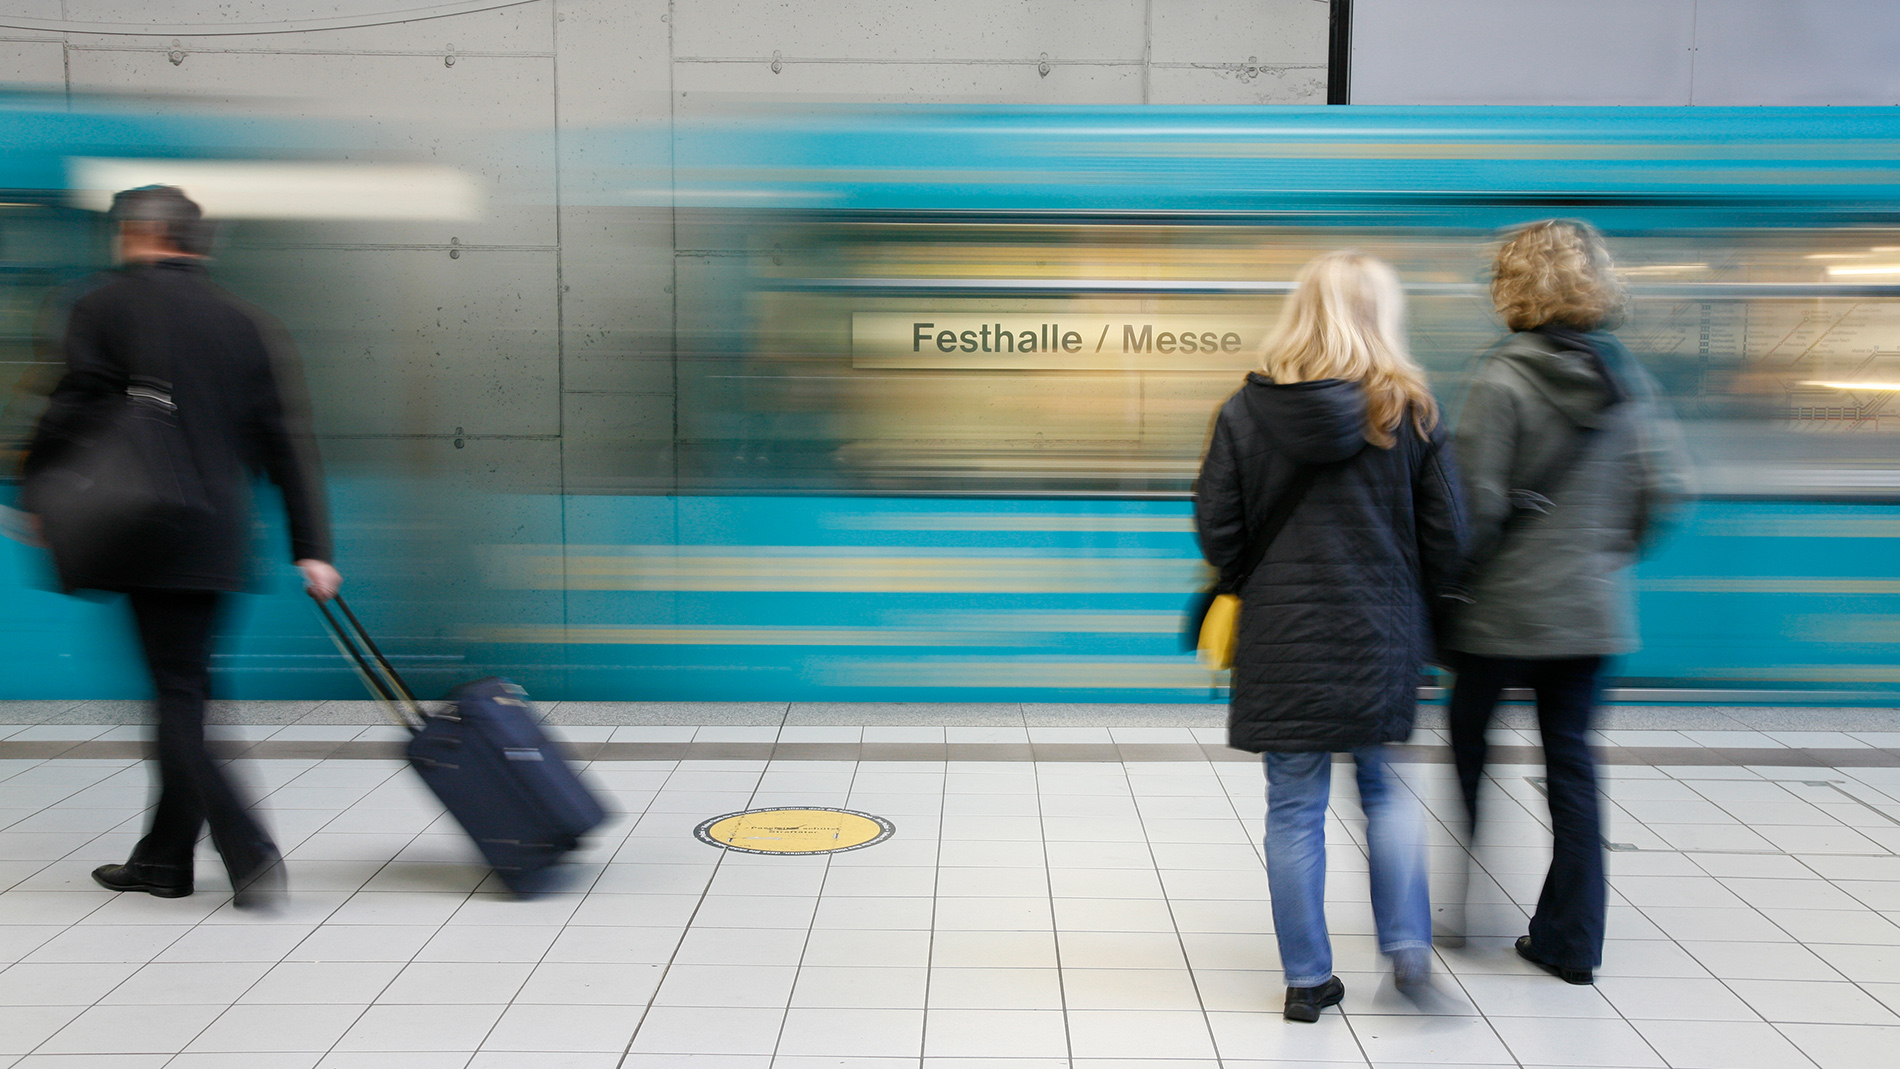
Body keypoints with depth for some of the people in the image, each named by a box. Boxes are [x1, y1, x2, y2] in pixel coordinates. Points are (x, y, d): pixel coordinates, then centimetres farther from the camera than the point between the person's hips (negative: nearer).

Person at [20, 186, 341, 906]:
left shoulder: (104, 307, -3)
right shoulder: (238, 319, 11)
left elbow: (74, 413, -9)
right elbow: (285, 437, 7)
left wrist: (33, 490, 7)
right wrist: (311, 546, 7)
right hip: (222, 542, 5)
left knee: (177, 697, -2)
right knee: (184, 691, 14)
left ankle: (249, 852, -13)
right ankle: (164, 858, 24)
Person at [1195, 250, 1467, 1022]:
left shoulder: (1245, 414, -4)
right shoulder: (1407, 413, -5)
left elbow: (1216, 531, -3)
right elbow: (1447, 536, -1)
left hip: (1282, 640, 0)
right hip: (1380, 639, 1)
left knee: (1295, 809, 7)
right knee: (1384, 786, 20)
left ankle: (1307, 979, 15)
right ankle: (1407, 944, 10)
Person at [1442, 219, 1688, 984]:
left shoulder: (1505, 381, -15)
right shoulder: (1625, 376, 3)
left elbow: (1477, 500, -18)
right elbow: (1661, 488, 3)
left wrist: (1453, 580, -5)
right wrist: (1610, 550, 16)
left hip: (1504, 605, -5)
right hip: (1593, 605, 5)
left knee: (1468, 750, 12)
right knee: (1571, 758, 11)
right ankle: (1571, 940, 15)